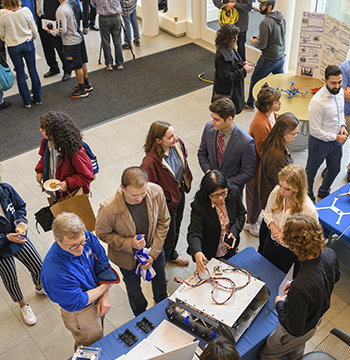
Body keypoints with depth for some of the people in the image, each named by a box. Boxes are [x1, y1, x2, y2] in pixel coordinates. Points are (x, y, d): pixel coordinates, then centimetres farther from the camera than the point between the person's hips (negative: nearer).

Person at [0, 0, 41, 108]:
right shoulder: (25, 11, -15)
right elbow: (34, 31, -4)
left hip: (13, 46, 0)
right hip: (28, 44, 1)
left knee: (20, 73, 12)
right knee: (33, 70, 14)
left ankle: (27, 101, 20)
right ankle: (37, 98, 24)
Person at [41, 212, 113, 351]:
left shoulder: (86, 237, -24)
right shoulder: (54, 272, -42)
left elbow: (103, 261, -8)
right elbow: (79, 301, -29)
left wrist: (104, 296, -14)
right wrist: (105, 287, -20)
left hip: (98, 300, 6)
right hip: (81, 314, -6)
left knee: (99, 334, 34)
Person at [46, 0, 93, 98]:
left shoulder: (61, 10, -25)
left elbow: (62, 31, -23)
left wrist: (51, 31, -5)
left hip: (71, 42, -8)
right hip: (79, 37, 8)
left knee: (77, 66, 5)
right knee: (82, 63, 20)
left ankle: (82, 90, 17)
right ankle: (87, 85, 35)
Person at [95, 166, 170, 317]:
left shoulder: (156, 192, -30)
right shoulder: (108, 209, -39)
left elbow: (163, 222, -13)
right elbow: (103, 234, -18)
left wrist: (154, 253, -16)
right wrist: (129, 243, -32)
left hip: (154, 249, 3)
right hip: (128, 256, -3)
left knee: (160, 282, 30)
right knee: (134, 290, 24)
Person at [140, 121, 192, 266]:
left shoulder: (177, 144, -17)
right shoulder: (150, 162, -38)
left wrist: (185, 184, 11)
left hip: (179, 194, 7)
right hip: (166, 203, -7)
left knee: (176, 228, 31)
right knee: (168, 236, 16)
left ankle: (171, 254, 62)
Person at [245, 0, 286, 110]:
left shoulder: (265, 22, -25)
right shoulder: (281, 17, 1)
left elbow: (262, 45, -22)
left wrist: (253, 42, -1)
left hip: (269, 59, -7)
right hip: (281, 57, 7)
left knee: (255, 80, 11)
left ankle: (250, 104, 26)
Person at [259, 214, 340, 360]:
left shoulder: (300, 288, -49)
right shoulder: (329, 254, -26)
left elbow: (295, 330, -33)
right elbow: (335, 277, 1)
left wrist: (279, 304, -16)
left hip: (299, 332, -7)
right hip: (316, 318, 7)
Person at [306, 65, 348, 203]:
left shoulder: (340, 92, -6)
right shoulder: (317, 102, -30)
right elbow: (315, 130, -24)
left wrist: (343, 125, -4)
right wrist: (335, 137, -19)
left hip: (336, 141, 8)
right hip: (320, 143, -8)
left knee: (334, 170, 25)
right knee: (311, 172, 14)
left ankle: (323, 192, 51)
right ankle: (309, 198, 38)